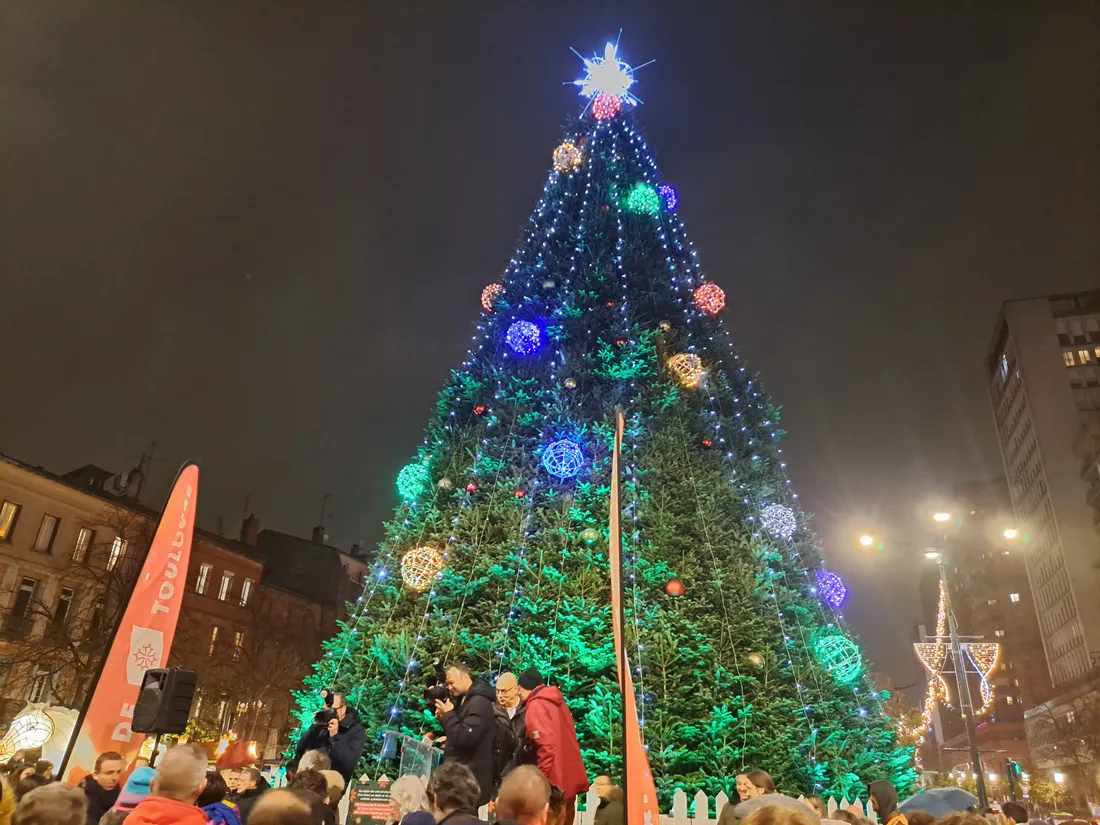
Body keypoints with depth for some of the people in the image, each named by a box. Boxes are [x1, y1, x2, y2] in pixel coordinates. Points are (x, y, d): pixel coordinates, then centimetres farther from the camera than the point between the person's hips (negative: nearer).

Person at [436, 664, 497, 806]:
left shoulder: (479, 702, -19)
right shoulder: (463, 699, 12)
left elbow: (465, 738, -25)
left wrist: (448, 715, -17)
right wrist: (443, 716, 3)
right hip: (462, 772, 9)